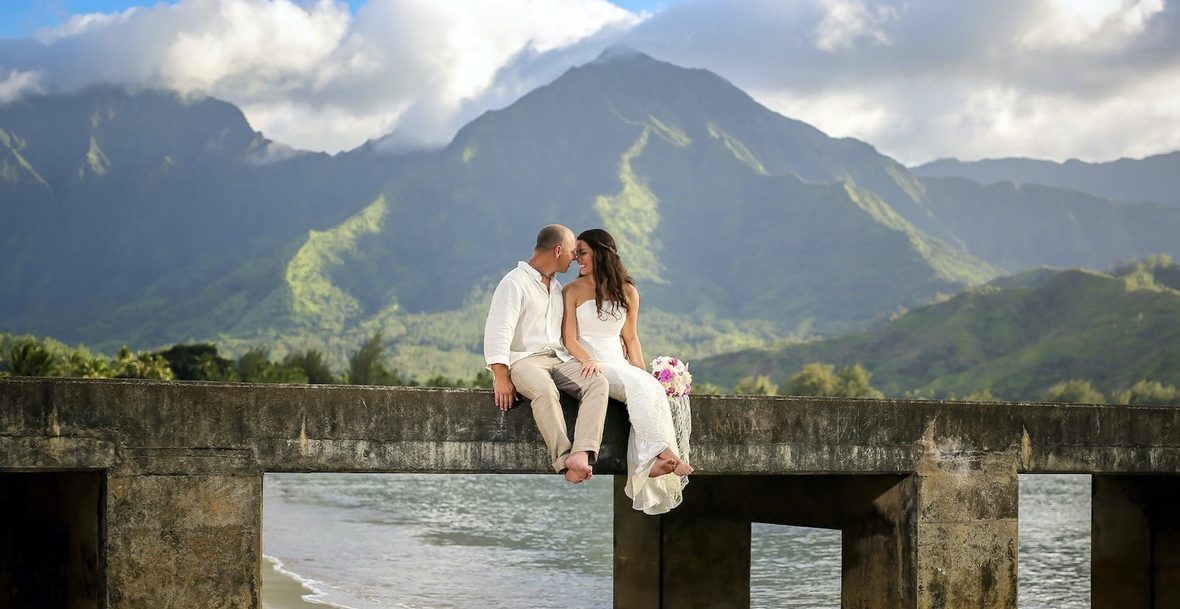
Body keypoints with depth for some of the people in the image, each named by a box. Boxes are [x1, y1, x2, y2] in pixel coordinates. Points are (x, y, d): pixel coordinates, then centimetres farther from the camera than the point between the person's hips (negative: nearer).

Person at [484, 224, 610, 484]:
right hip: (523, 360, -7)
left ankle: (582, 454, -41)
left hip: (559, 358, 7)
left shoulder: (556, 287, 24)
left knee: (599, 383, -24)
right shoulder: (515, 283, -3)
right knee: (545, 390, -40)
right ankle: (564, 460, -40)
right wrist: (501, 379, -20)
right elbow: (497, 334, -12)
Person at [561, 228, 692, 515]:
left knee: (651, 388, -29)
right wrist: (589, 360, -23)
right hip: (590, 367, -4)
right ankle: (665, 452, -42)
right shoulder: (573, 290, 4)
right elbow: (569, 338, -3)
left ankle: (651, 463, -41)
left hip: (619, 365, 4)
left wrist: (643, 373, 4)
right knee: (638, 386, -32)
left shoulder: (627, 292, 13)